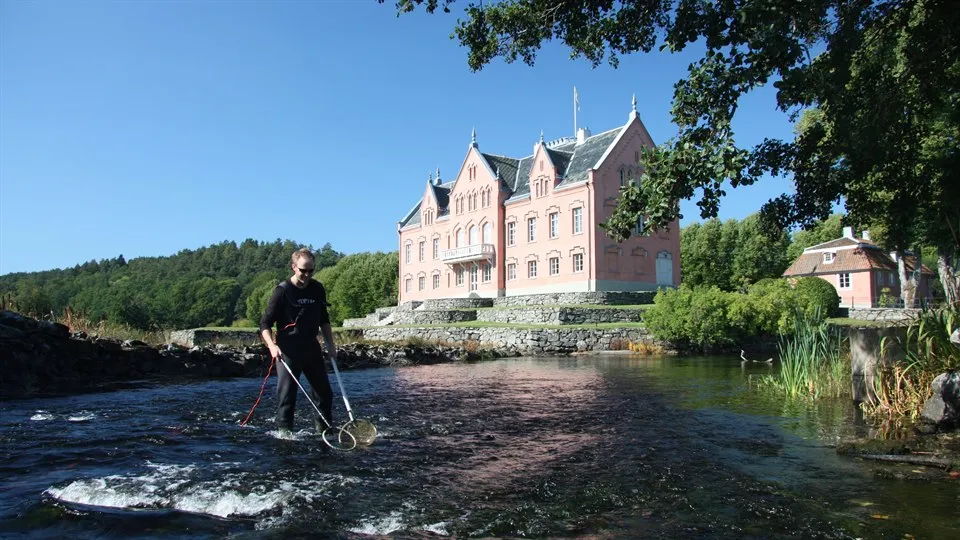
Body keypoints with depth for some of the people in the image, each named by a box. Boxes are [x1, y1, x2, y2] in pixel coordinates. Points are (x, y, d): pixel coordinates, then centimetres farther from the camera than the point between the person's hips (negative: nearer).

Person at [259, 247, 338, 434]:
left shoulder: (317, 289, 6)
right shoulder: (283, 291, -10)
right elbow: (265, 323, -9)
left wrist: (330, 343, 10)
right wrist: (272, 345, -24)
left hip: (312, 348, 5)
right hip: (288, 351, -5)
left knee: (325, 393, 10)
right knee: (287, 396, -4)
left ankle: (325, 430, 25)